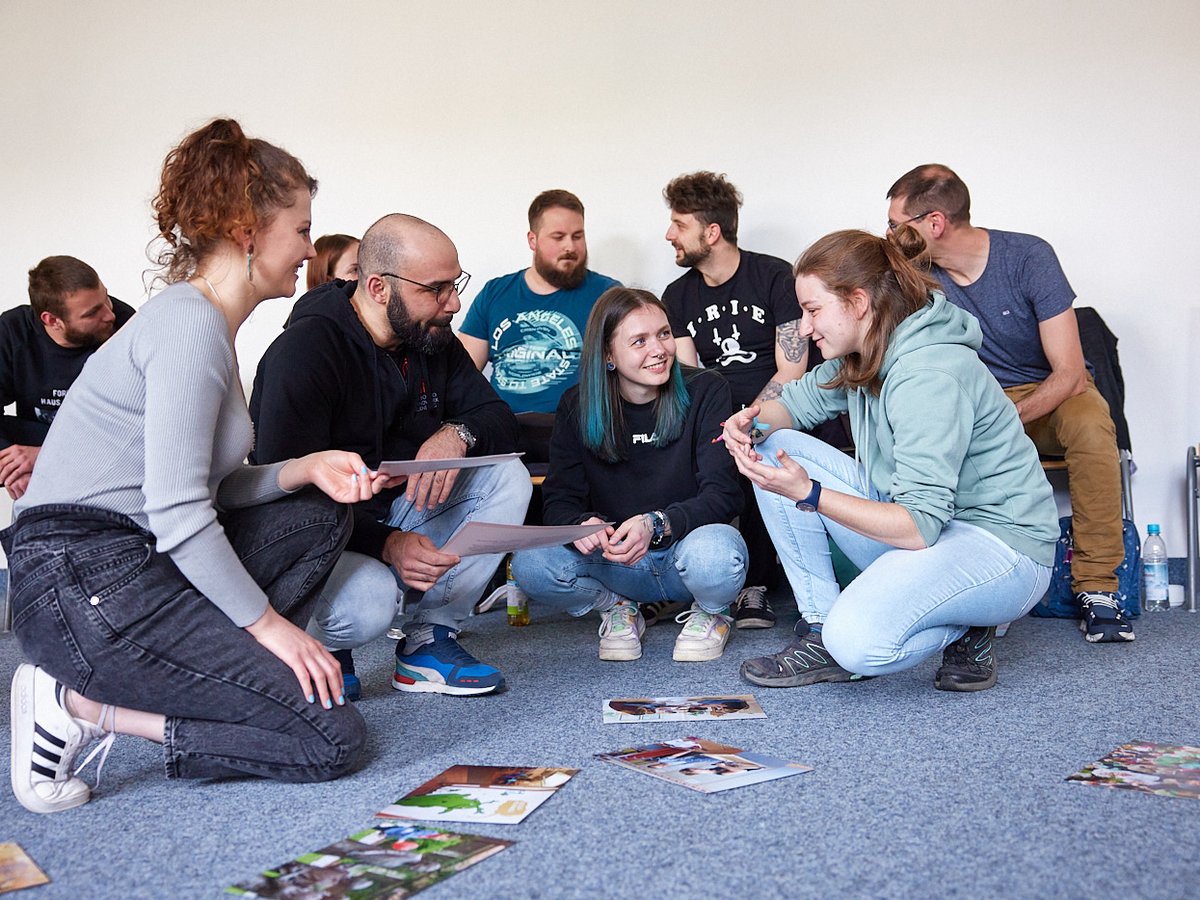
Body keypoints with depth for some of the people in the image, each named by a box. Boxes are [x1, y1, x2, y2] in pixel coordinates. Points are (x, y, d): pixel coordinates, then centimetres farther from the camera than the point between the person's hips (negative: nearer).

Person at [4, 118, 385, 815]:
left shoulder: (208, 323, 16)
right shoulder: (191, 324, -15)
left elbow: (205, 487, 13)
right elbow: (178, 514, -20)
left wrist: (306, 469, 1)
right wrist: (269, 622, -13)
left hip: (139, 561, 10)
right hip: (86, 585, -10)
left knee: (323, 514, 18)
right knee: (334, 739, -10)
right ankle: (86, 706, -7)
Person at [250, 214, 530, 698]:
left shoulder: (433, 339, 1)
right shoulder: (304, 350, -22)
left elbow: (500, 419, 4)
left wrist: (458, 433, -22)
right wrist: (386, 544, -37)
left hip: (397, 513, 7)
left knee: (506, 477, -13)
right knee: (369, 602, -38)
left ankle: (429, 641, -8)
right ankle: (317, 645, 0)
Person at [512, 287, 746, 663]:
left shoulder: (705, 392, -9)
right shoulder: (577, 406, -3)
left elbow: (722, 494, -15)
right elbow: (560, 501, -5)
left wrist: (657, 524, -34)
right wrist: (582, 524, -31)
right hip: (614, 559, 2)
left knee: (713, 554, -38)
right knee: (530, 565, -25)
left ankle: (711, 613, 0)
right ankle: (616, 609, 6)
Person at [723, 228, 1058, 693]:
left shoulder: (929, 375, -26)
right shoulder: (864, 355, 1)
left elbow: (921, 525, -30)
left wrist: (808, 494, -33)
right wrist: (753, 420, -8)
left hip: (1001, 545, -9)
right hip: (921, 517, 9)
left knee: (857, 641, -35)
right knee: (775, 450, -2)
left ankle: (964, 631, -1)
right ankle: (820, 631, -1)